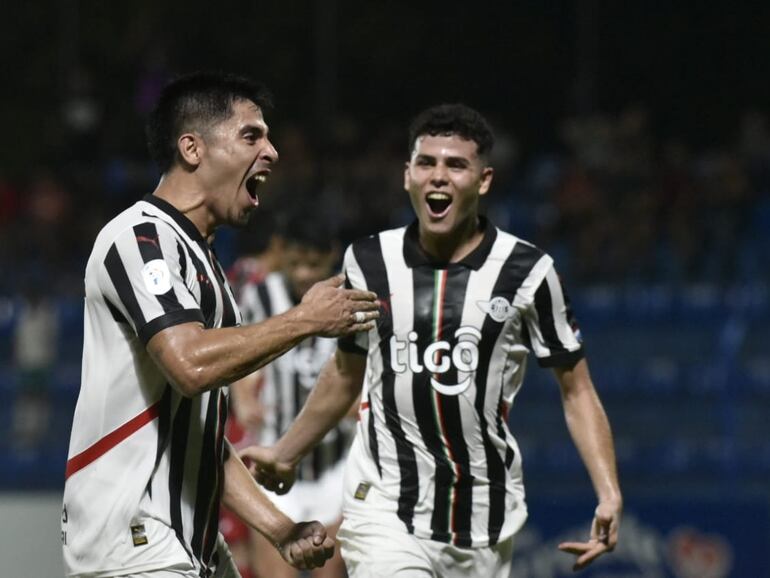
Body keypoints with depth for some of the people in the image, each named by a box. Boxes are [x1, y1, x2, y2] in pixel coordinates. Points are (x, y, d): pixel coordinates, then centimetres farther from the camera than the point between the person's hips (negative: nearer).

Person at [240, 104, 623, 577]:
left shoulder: (526, 272, -3)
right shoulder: (370, 263, 3)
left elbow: (577, 389, 2)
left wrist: (609, 493, -10)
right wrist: (285, 454, 29)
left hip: (486, 528, 0)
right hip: (385, 514, 0)